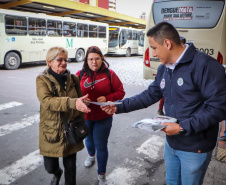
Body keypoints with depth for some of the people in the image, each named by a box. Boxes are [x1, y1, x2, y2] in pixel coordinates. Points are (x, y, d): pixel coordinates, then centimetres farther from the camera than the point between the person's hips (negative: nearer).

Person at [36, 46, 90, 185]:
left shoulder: (73, 79, 2)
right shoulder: (42, 79, -8)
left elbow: (80, 101, 11)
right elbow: (46, 101, -26)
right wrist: (72, 103, -40)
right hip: (51, 131, -2)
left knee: (71, 166, 12)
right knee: (50, 167, 12)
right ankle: (57, 173, 49)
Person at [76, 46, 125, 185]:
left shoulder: (109, 74, -9)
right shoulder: (80, 75, -6)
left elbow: (120, 92, -5)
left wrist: (107, 98, -21)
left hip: (103, 117, -2)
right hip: (85, 117, 3)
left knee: (101, 146, 4)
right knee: (89, 139, 27)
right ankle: (91, 155, 61)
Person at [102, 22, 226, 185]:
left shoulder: (205, 65, -22)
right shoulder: (164, 69, 4)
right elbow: (150, 95, 10)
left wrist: (183, 127, -25)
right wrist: (119, 107, 4)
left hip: (195, 148, -7)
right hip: (171, 143, 7)